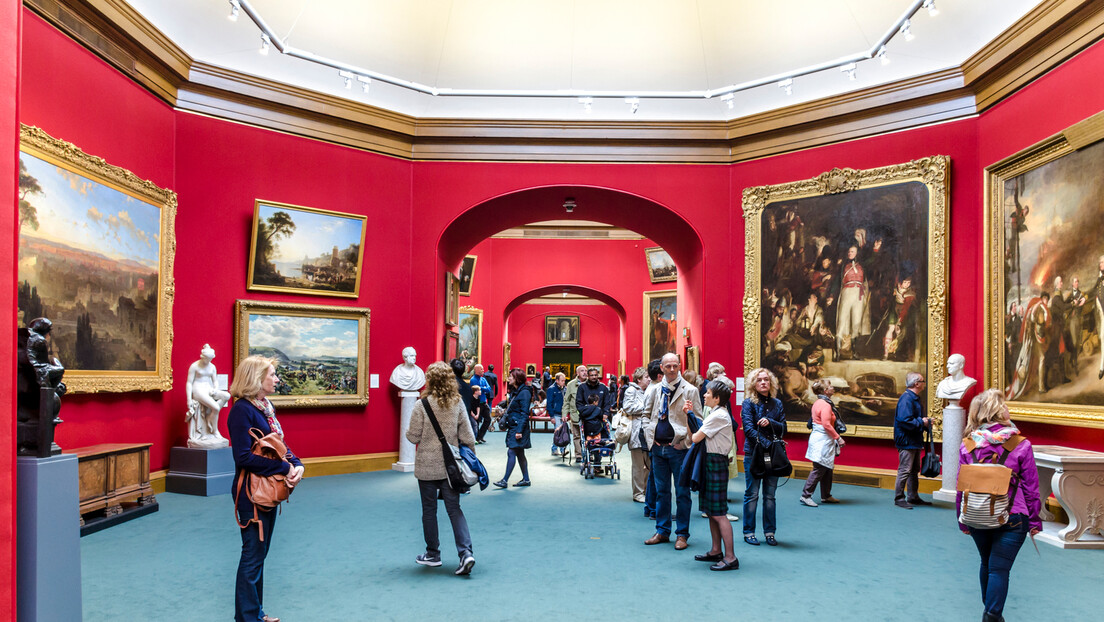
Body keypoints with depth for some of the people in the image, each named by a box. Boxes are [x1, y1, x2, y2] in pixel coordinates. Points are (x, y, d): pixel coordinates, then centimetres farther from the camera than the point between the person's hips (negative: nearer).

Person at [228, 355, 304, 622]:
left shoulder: (265, 407, 9)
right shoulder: (242, 410, -18)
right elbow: (244, 457, -24)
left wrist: (297, 464, -7)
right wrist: (284, 467, -22)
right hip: (251, 492, -9)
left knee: (259, 552, 18)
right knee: (253, 555, 2)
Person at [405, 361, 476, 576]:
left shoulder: (422, 404, -13)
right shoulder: (458, 403, -2)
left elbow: (413, 437, -10)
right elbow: (467, 435, 0)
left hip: (427, 466, -3)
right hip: (451, 465, 3)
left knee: (429, 510, 12)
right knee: (454, 508, 7)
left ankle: (433, 554, 23)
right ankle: (466, 552, -6)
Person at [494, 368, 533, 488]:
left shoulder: (524, 392, -14)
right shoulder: (514, 391, 14)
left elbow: (524, 414, -17)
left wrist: (519, 431, -20)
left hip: (519, 427, -9)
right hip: (513, 427, 9)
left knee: (511, 452, -8)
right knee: (519, 454, 12)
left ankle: (504, 480, -7)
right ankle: (526, 479, 19)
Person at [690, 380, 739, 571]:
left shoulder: (718, 415, -16)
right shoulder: (715, 414, 15)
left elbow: (695, 438, -16)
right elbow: (694, 436, 12)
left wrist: (690, 435, 6)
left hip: (716, 463, -10)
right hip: (710, 462, 10)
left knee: (719, 513, -7)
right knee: (711, 511, 15)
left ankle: (730, 557, -3)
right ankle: (716, 551, 25)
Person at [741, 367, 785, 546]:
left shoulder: (777, 404, 10)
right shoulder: (749, 403, -3)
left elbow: (783, 428, 6)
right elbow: (749, 429, -12)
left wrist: (770, 422, -13)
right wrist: (767, 444, -20)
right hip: (753, 454, -4)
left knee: (770, 495, 8)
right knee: (752, 494, 1)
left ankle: (769, 532, 17)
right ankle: (749, 532, 10)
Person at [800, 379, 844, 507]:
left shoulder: (818, 403, 13)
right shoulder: (825, 405, -17)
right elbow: (826, 424, -21)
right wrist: (838, 438, -16)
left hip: (818, 437, 10)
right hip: (823, 440, -10)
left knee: (827, 468, 16)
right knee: (819, 469, -6)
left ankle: (826, 496, 24)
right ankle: (805, 495, -3)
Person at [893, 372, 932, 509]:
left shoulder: (915, 398, 15)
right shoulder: (906, 399, -18)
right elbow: (905, 421, -26)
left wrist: (926, 422, 7)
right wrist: (922, 423, -15)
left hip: (915, 441, 11)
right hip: (907, 442, -11)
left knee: (914, 471, 17)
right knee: (905, 470, -6)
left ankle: (913, 497, 26)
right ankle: (899, 498, 2)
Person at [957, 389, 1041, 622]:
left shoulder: (967, 445, -4)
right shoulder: (1020, 445, -10)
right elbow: (1030, 487, -6)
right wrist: (1034, 520, 5)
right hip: (1011, 519, -3)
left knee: (986, 564, 21)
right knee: (999, 568, 1)